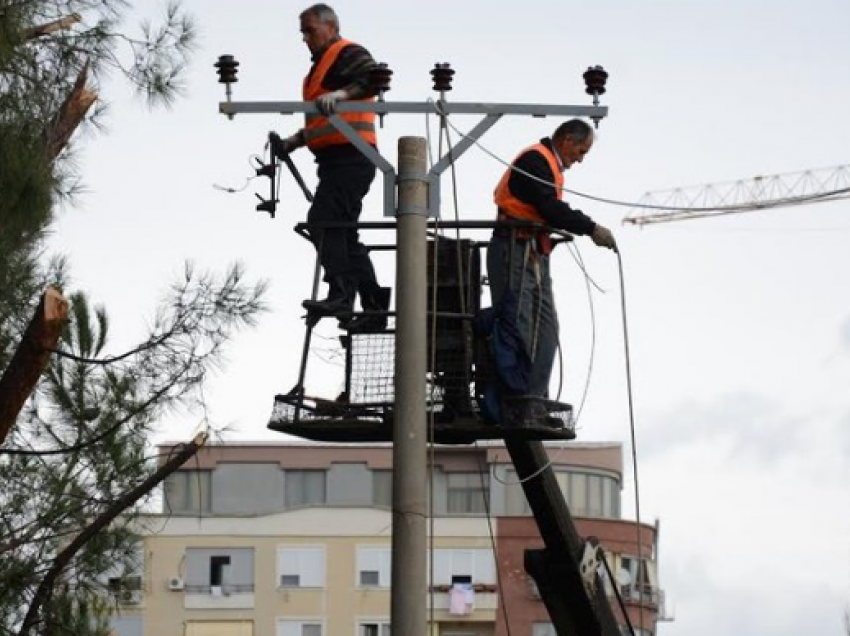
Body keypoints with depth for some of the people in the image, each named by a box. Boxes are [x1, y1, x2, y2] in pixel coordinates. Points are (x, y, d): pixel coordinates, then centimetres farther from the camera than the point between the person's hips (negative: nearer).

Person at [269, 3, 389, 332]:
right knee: (344, 234, 10)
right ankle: (374, 307, 11)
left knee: (322, 221, -21)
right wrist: (293, 141, 20)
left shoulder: (348, 54, -3)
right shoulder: (321, 66, 28)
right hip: (337, 160, 11)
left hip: (350, 155, -11)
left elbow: (374, 78, -23)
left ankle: (340, 295, -29)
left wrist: (341, 93, -35)